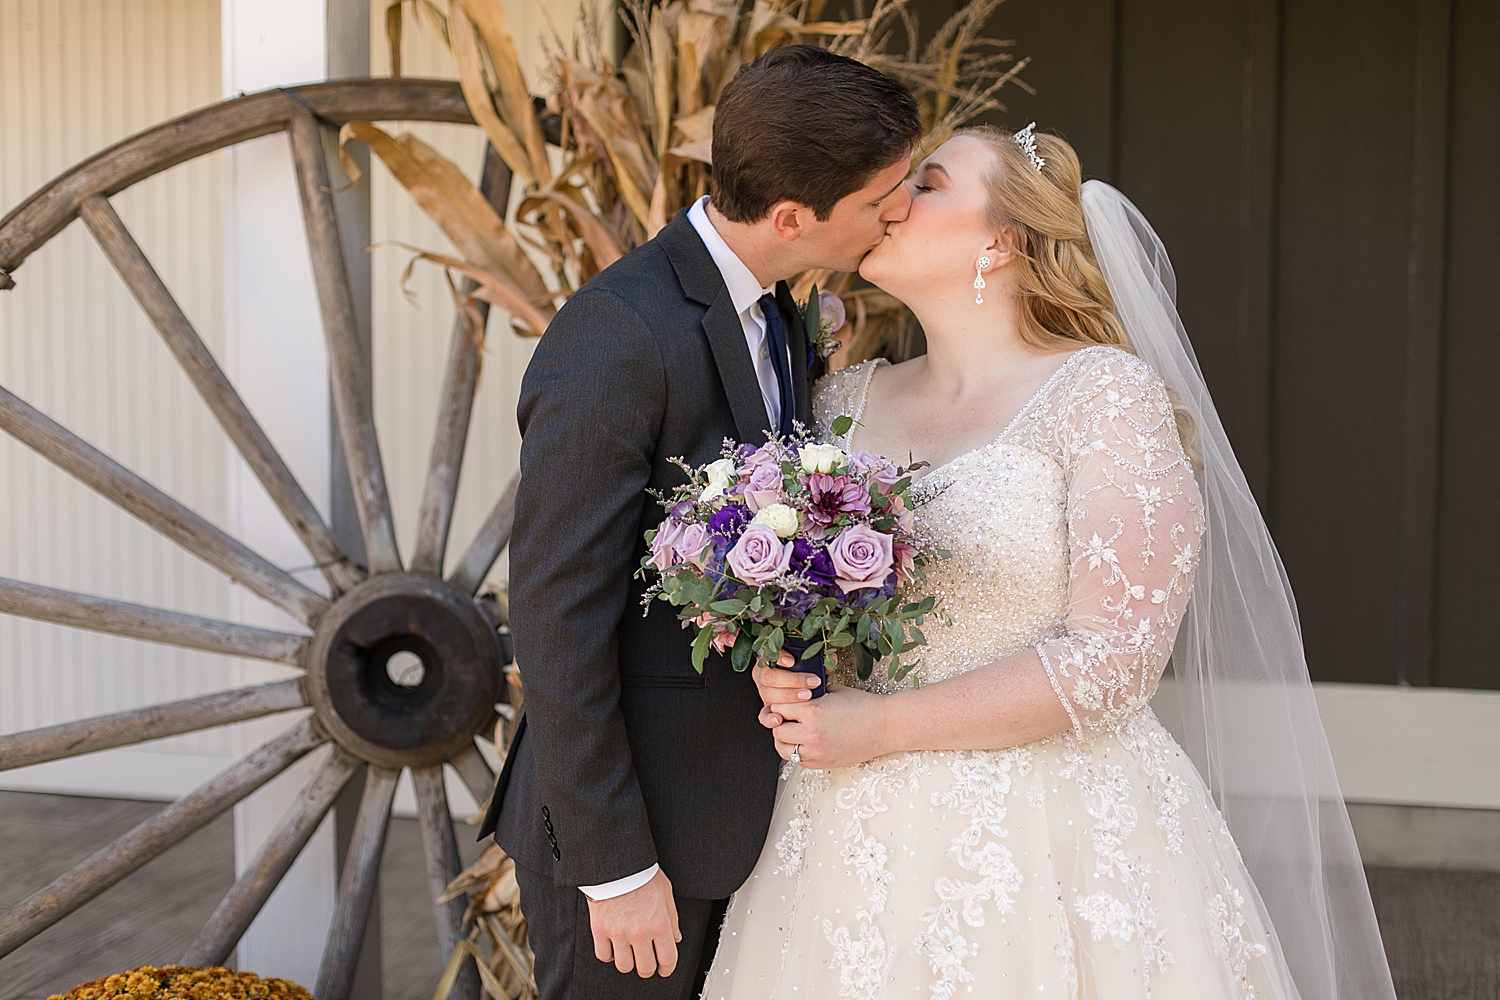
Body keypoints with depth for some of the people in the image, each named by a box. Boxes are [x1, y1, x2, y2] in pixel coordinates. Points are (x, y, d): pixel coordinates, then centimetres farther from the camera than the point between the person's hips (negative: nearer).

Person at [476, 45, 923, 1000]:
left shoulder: (778, 317, 7)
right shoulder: (617, 340, -22)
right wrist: (614, 867, -19)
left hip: (739, 806, 8)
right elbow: (558, 623, -21)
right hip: (632, 825, -8)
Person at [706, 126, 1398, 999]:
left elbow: (1114, 659, -16)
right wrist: (778, 671, -9)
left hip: (1049, 848, -5)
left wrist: (882, 726, -16)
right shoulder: (847, 402, 8)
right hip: (859, 836, 5)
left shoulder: (1108, 394, -9)